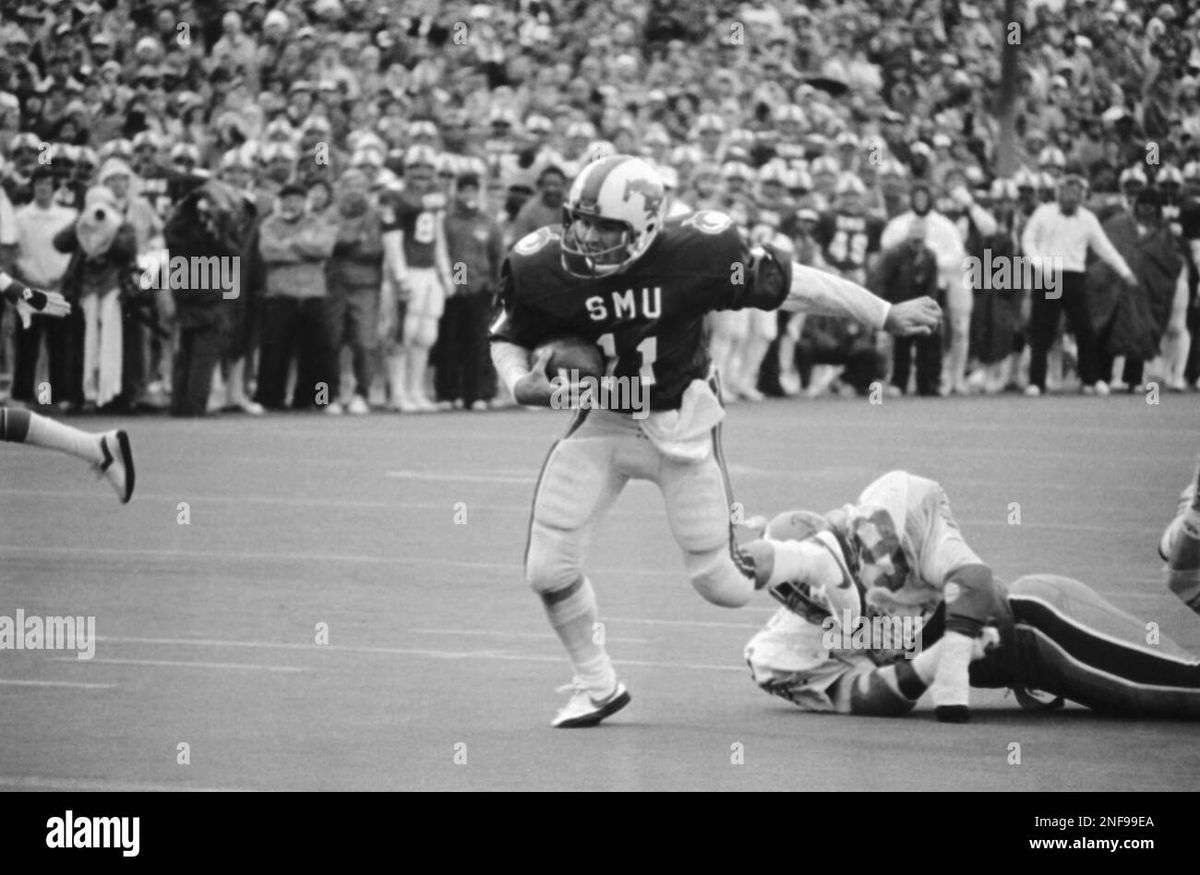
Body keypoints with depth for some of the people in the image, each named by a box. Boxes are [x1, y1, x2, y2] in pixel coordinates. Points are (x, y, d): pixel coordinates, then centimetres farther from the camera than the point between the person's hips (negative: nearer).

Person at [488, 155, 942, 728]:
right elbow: (508, 337, 3)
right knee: (547, 570, -5)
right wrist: (519, 384, -20)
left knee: (723, 586, -2)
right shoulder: (542, 270, -17)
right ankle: (596, 685, 20)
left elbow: (785, 283, -12)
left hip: (680, 422, -3)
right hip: (602, 421, 3)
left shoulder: (693, 255, -24)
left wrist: (887, 316, -4)